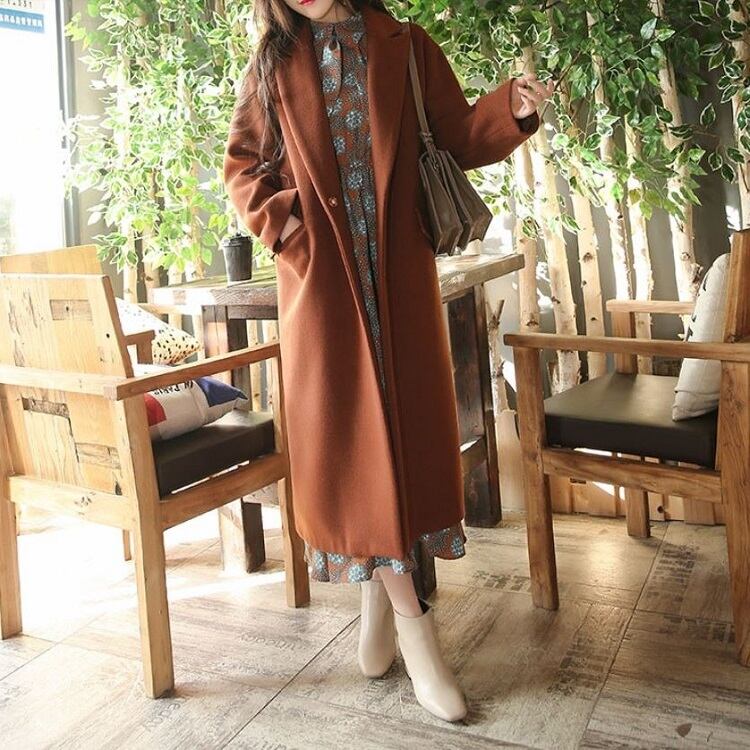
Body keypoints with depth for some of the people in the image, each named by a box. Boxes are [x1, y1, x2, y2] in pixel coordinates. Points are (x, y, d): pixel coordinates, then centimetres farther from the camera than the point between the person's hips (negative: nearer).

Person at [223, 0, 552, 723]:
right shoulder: (274, 63, 10)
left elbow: (457, 138, 5)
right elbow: (241, 165, 12)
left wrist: (510, 109, -14)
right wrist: (281, 225, -4)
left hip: (400, 272, 1)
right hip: (321, 274, -1)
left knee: (409, 423, 2)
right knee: (348, 430, -6)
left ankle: (382, 591, 19)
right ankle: (411, 620, 1)